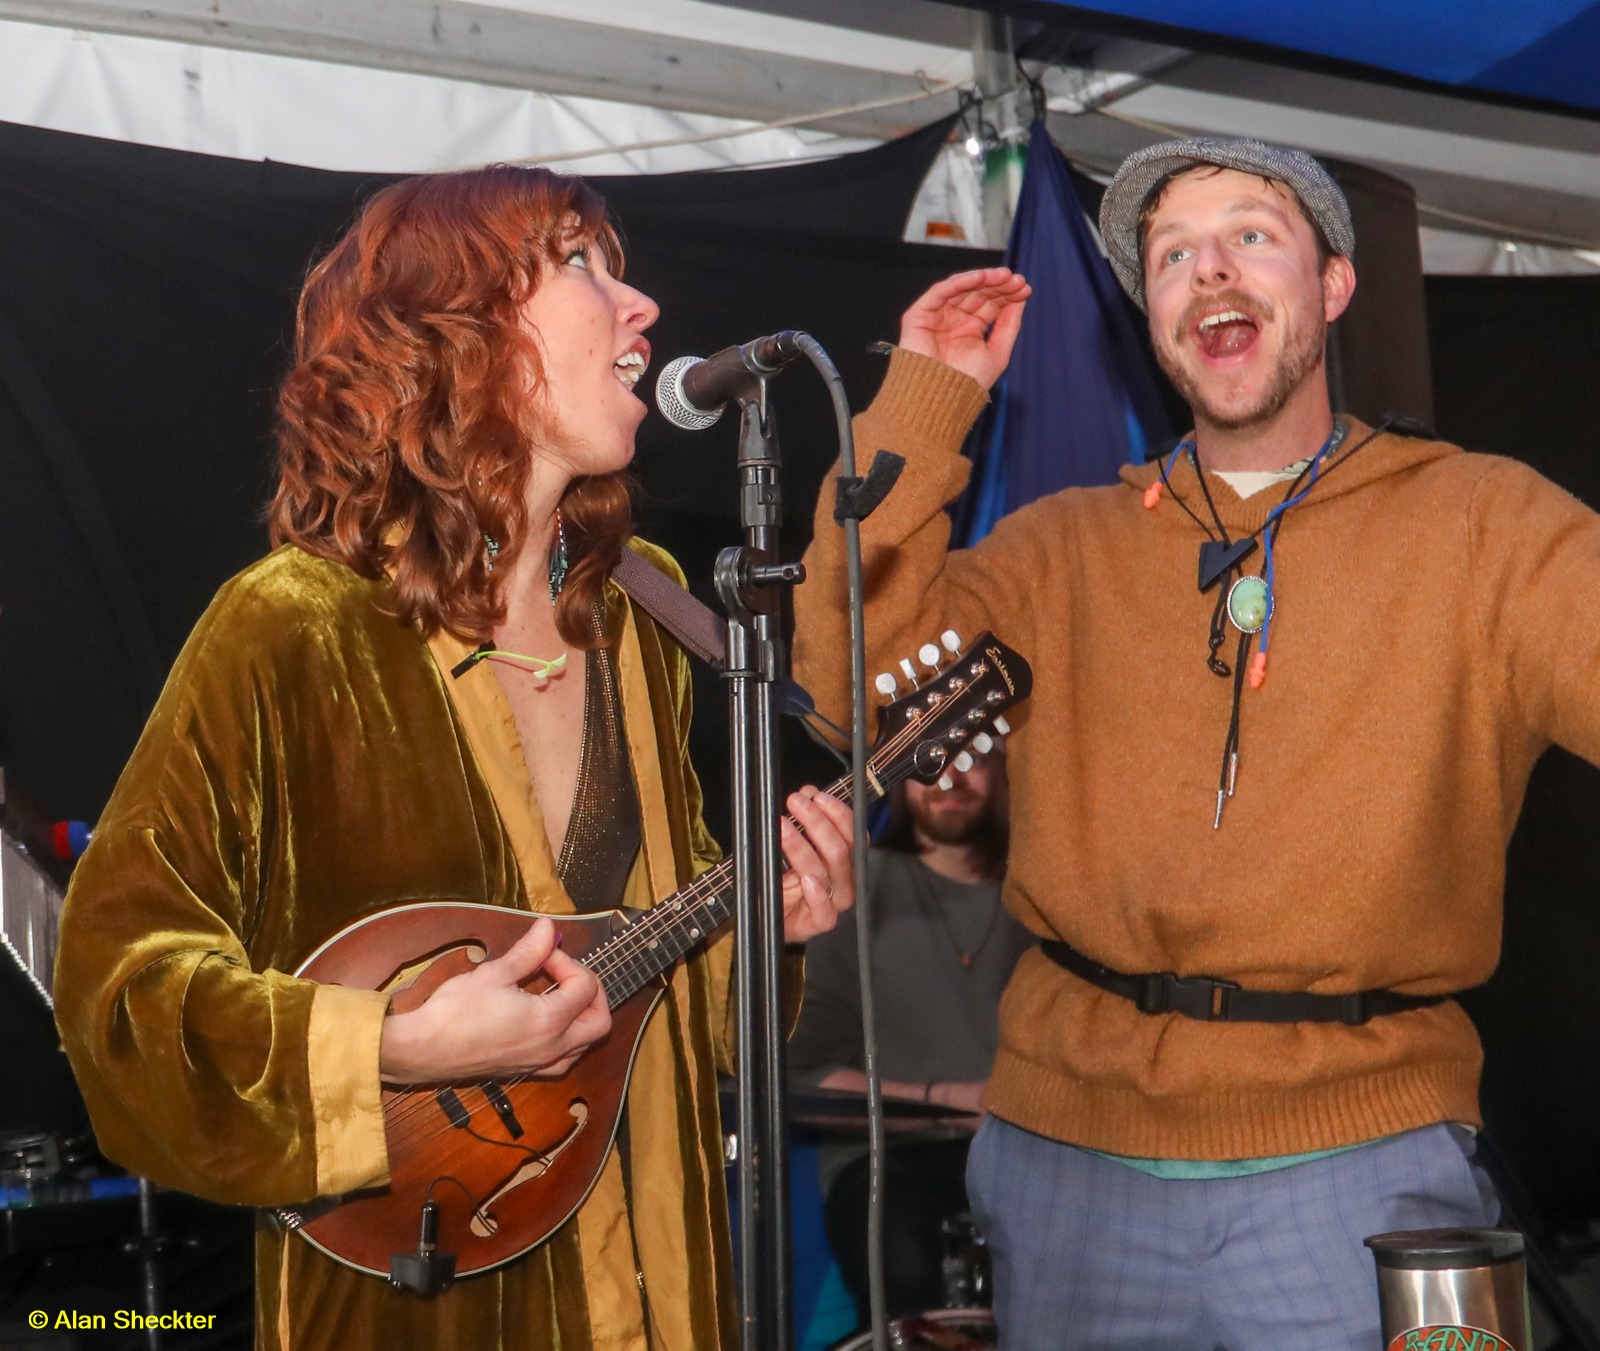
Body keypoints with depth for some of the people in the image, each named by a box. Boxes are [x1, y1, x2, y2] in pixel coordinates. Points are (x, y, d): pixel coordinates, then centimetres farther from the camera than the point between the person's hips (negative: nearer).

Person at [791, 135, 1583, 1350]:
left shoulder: (1479, 524, 2)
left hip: (1352, 1164, -2)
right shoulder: (1066, 549, 10)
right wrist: (925, 405, -1)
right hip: (1068, 1151, 3)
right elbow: (858, 672, -1)